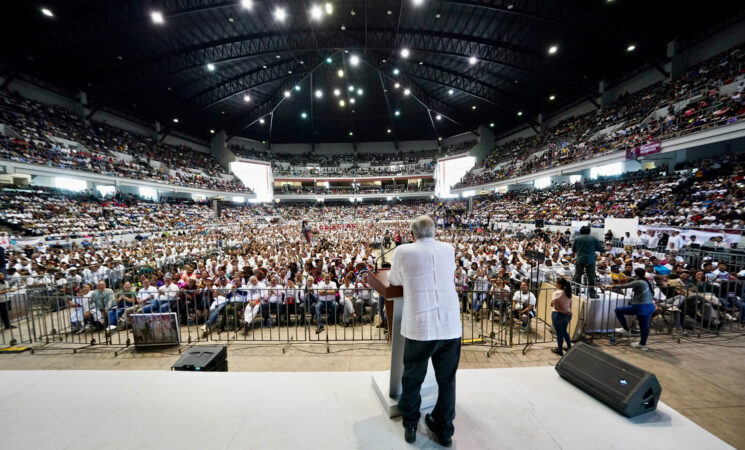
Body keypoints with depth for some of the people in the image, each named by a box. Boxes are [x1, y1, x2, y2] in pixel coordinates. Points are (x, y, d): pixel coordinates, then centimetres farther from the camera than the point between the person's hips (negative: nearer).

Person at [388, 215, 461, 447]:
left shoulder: (403, 251, -5)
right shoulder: (449, 249, 5)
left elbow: (393, 280, 12)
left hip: (420, 327, -2)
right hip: (451, 326, 3)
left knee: (412, 379, 21)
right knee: (447, 380, 23)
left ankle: (410, 425, 41)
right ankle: (445, 430, 41)